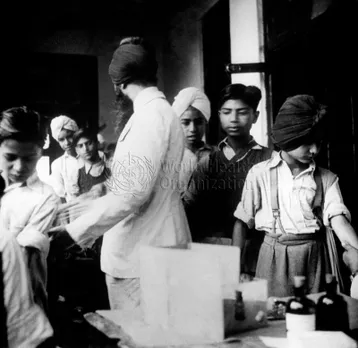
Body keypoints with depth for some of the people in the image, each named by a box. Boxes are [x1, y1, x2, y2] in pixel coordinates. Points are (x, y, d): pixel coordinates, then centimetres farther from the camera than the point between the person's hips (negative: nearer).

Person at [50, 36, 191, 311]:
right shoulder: (157, 112, 16)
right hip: (141, 252, 9)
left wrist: (75, 231, -19)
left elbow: (132, 191, -24)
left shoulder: (151, 115, -15)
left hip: (143, 258, -9)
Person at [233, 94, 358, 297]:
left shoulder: (327, 179, 4)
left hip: (314, 257, 2)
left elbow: (338, 220, -8)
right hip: (274, 257, -1)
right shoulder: (260, 174, -1)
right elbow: (243, 222, 4)